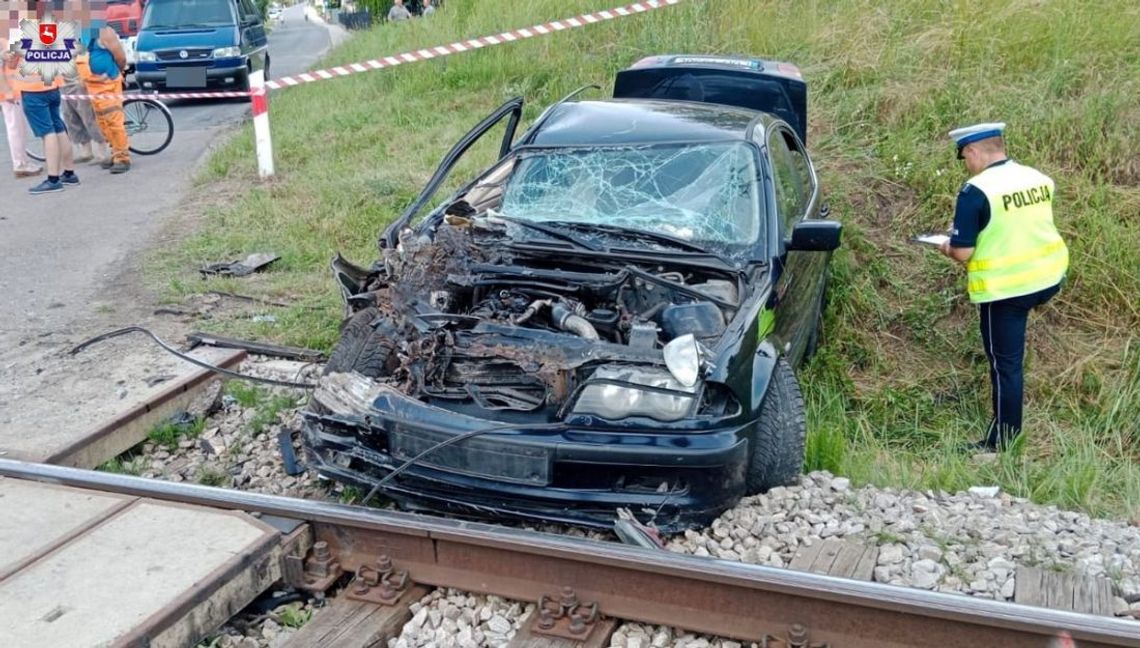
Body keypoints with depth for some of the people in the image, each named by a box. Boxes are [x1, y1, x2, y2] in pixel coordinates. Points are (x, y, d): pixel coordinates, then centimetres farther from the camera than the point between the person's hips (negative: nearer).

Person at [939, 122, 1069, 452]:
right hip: (1050, 279, 7)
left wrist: (949, 248, 3)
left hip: (1005, 289, -7)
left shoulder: (976, 190, -18)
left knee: (1005, 363, 3)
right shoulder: (1039, 178, 4)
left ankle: (1002, 443, 14)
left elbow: (963, 253, -18)